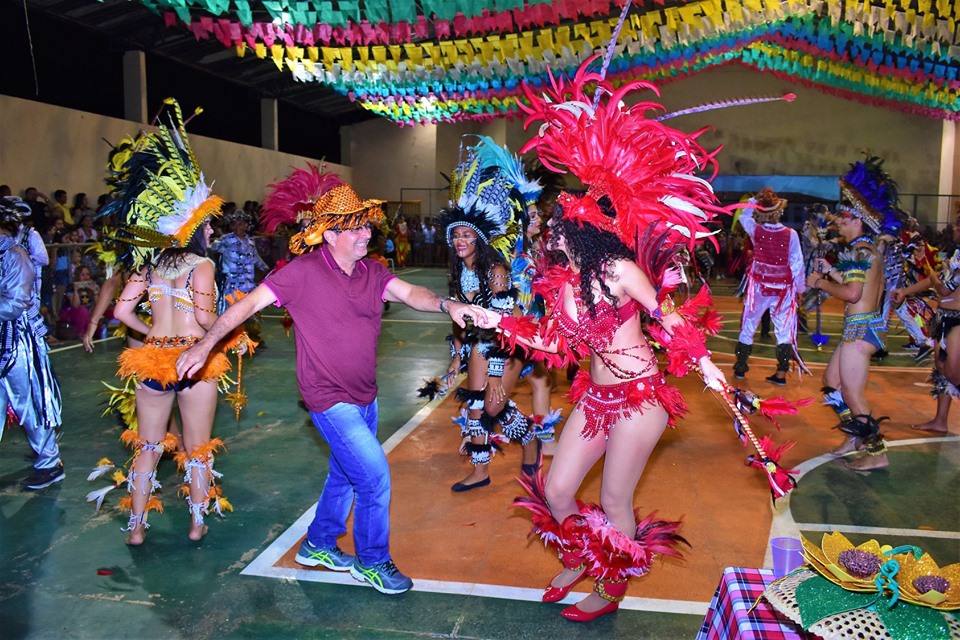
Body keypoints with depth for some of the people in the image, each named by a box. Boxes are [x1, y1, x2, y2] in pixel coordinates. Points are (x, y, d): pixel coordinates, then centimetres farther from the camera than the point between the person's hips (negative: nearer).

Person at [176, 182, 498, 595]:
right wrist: (205, 344, -22)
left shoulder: (370, 272, 2)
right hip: (330, 398, -7)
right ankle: (372, 562, 15)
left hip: (364, 395, 7)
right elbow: (250, 303, -15)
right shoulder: (303, 271, -15)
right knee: (375, 476, -8)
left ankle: (318, 546, 43)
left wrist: (447, 305, -30)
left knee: (346, 473, 21)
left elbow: (410, 293, -11)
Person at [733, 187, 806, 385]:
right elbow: (797, 264, -7)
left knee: (748, 327, 13)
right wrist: (799, 288, 3)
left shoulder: (756, 230, -7)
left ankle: (740, 368, 21)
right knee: (784, 330, 6)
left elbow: (744, 216, 15)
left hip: (759, 287, 1)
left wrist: (755, 199, 16)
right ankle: (781, 373, 5)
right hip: (783, 289, -1)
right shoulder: (791, 235, -10)